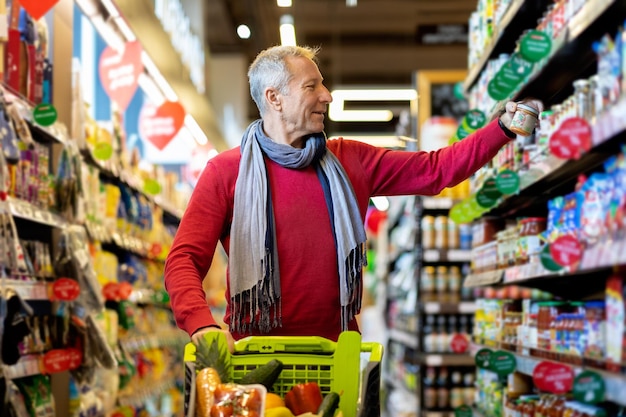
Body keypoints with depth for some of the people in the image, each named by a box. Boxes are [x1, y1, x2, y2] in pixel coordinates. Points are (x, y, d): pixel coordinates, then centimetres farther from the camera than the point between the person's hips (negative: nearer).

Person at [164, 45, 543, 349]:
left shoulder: (349, 161, 10)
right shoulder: (227, 171, -2)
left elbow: (435, 170, 11)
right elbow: (184, 260, -8)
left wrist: (503, 127, 1)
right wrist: (203, 325, -26)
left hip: (336, 352, 3)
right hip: (256, 354, -3)